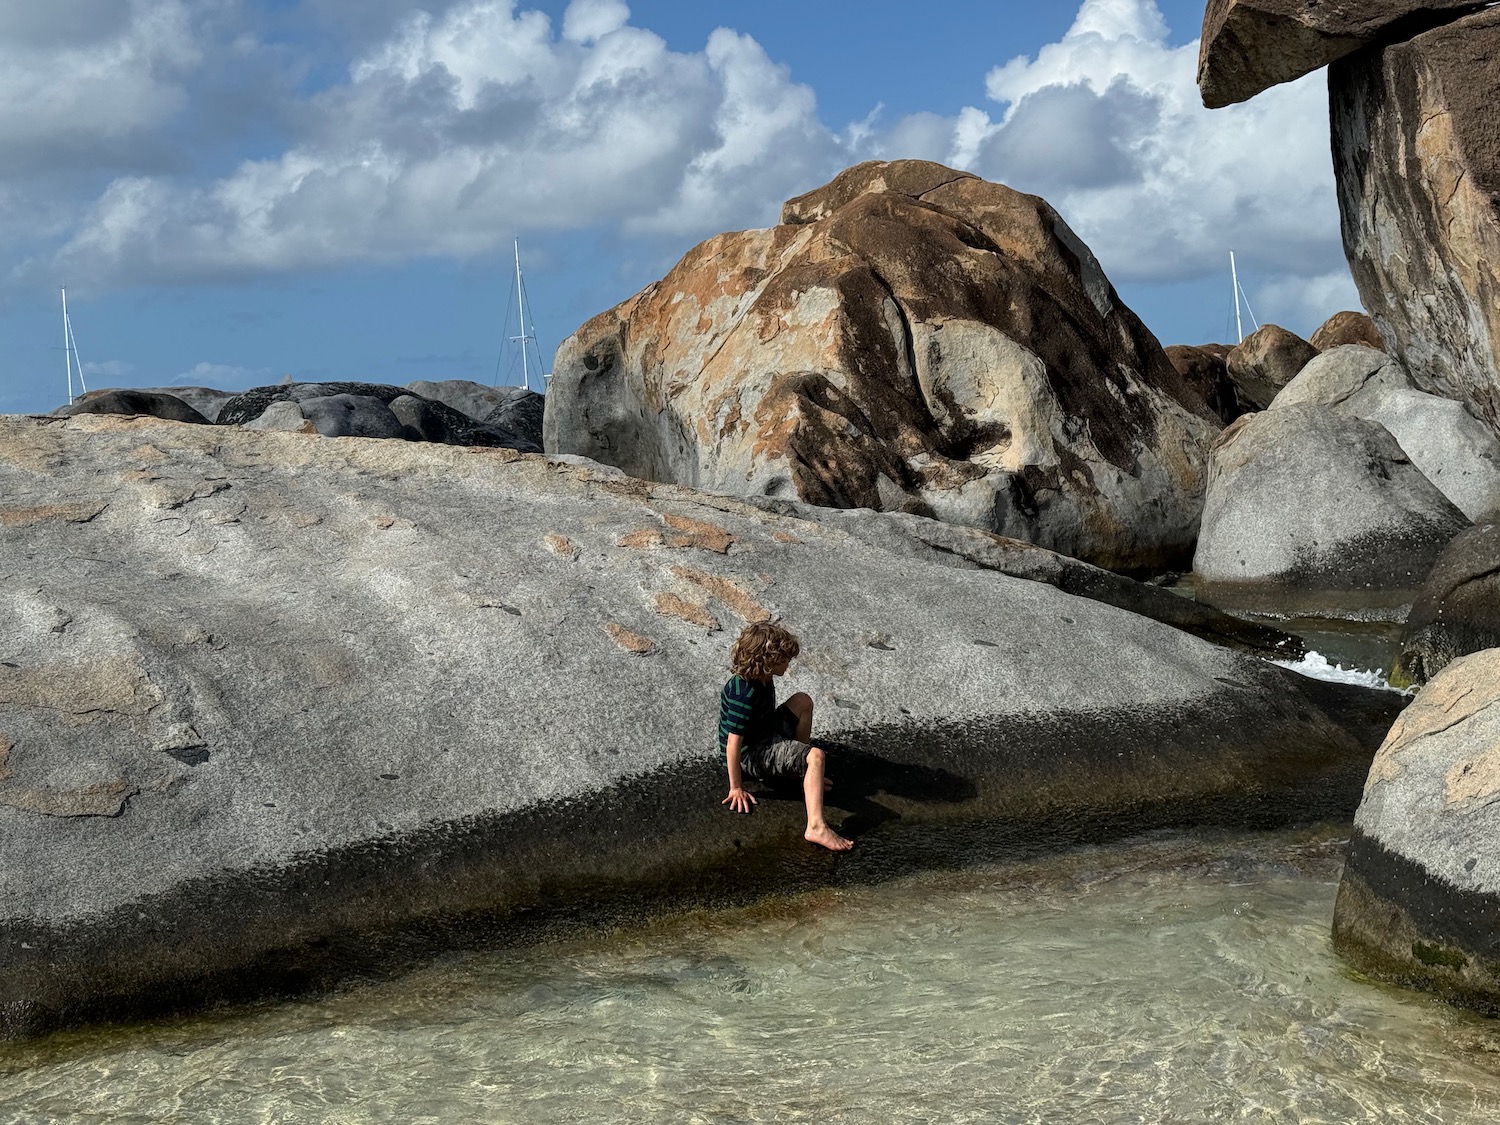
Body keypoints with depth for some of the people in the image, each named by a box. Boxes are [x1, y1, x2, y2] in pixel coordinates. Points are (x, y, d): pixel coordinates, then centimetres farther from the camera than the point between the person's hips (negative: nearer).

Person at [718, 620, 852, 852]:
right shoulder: (744, 695, -30)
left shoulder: (762, 679, 1)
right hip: (750, 756, -10)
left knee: (803, 701, 13)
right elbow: (733, 744, -28)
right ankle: (816, 827, -40)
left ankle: (803, 771, 15)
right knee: (816, 756, -27)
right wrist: (736, 788, -22)